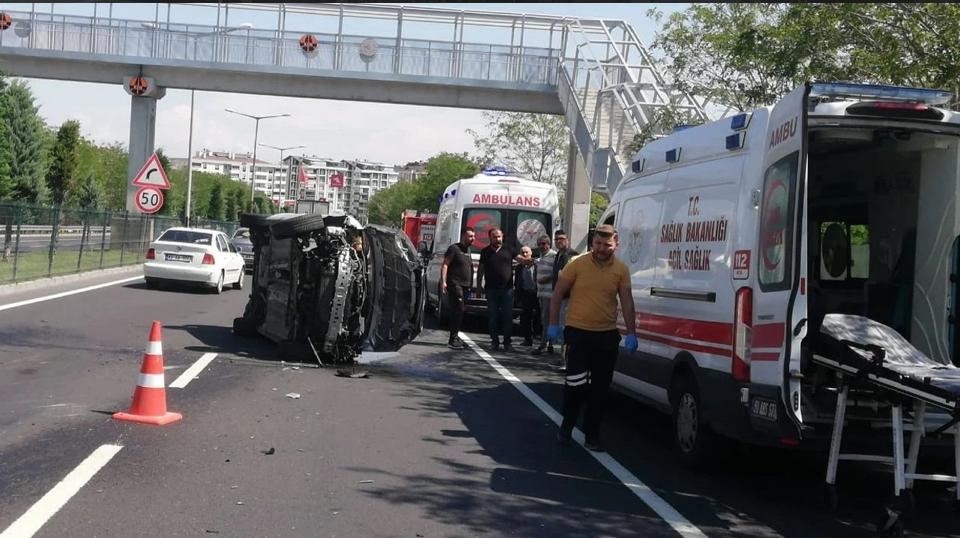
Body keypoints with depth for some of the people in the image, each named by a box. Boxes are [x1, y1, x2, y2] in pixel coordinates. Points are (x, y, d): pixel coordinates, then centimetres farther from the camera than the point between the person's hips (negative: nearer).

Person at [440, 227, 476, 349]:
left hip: (464, 285, 9)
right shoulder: (454, 248, -6)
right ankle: (453, 340, -13)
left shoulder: (468, 250, 20)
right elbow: (445, 265, -11)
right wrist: (443, 282, -21)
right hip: (455, 284, -8)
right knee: (457, 311, -14)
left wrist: (470, 284, 21)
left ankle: (455, 337, 19)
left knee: (458, 312, 12)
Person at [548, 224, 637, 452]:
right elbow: (558, 294, 1)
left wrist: (631, 333, -3)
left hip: (607, 335, 2)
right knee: (576, 384, -5)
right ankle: (566, 426, 17)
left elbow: (627, 303, 3)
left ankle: (592, 435, 17)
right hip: (578, 333, -2)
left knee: (600, 388, 6)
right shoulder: (577, 265, -5)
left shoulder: (621, 270, 1)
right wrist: (553, 324, -3)